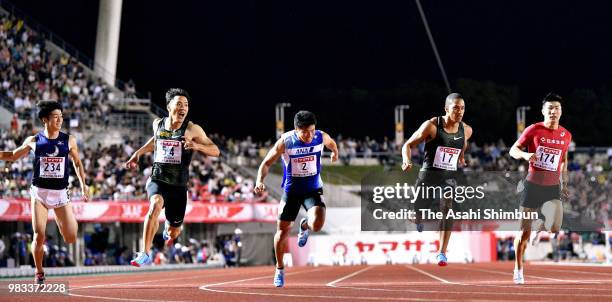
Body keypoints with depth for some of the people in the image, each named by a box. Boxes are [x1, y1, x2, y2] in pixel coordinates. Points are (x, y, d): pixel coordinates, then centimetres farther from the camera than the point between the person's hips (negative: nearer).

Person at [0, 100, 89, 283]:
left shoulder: (69, 141, 2)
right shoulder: (33, 141, 2)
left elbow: (77, 163, 13)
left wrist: (83, 184, 3)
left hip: (61, 193, 1)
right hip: (39, 192, -1)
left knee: (71, 239, -5)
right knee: (39, 236, -11)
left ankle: (60, 223, 32)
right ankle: (39, 274, 10)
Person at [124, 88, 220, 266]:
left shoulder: (192, 130, -7)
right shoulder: (158, 124, 3)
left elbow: (215, 151, -9)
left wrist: (197, 146, -27)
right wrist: (138, 153, 21)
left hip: (179, 186, 0)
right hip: (157, 180, 0)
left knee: (173, 232, 11)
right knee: (156, 204, -35)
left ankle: (168, 230, 53)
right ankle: (145, 253, -31)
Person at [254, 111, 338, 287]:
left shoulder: (321, 137, -13)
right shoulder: (285, 142, -19)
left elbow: (331, 143, 13)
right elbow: (266, 163, -14)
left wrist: (335, 152, 35)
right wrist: (260, 181, -32)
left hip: (313, 190, 0)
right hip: (291, 190, 0)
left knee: (317, 224, -25)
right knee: (283, 231, 5)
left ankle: (304, 226, 16)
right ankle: (279, 269, 29)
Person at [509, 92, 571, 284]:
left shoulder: (566, 135, 5)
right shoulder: (533, 130, -6)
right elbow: (513, 150, -3)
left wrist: (565, 183, 20)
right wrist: (525, 155, -24)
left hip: (552, 188, 2)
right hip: (532, 185, -2)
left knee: (555, 228, -19)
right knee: (524, 232, 1)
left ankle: (540, 226, 19)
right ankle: (518, 270, 19)